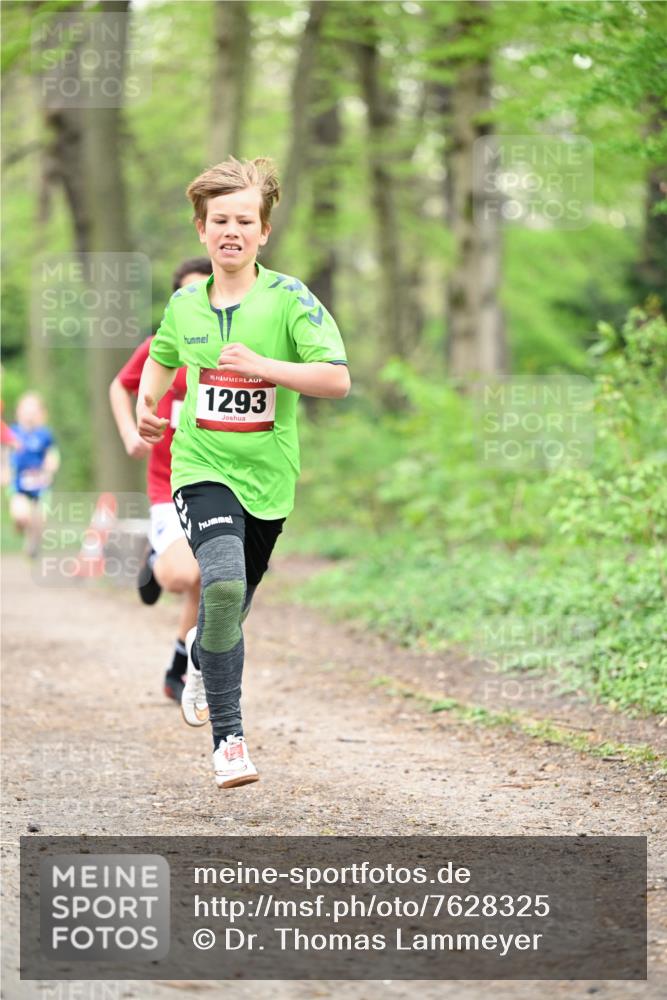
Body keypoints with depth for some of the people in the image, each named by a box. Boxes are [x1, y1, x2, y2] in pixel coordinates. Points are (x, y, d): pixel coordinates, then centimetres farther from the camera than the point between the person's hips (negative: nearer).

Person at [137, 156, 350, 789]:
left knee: (234, 602, 17)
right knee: (223, 583, -26)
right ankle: (228, 740, -20)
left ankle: (200, 662, 55)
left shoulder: (288, 299, -8)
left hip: (266, 475, 0)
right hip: (202, 467, 0)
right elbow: (163, 358, 26)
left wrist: (262, 366, -27)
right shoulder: (183, 305, 3)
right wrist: (147, 403, 8)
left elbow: (337, 380, -17)